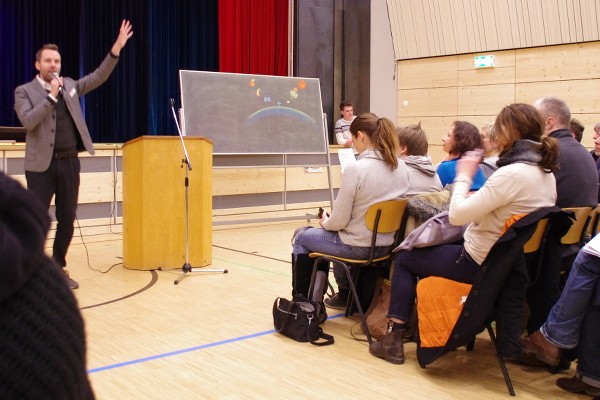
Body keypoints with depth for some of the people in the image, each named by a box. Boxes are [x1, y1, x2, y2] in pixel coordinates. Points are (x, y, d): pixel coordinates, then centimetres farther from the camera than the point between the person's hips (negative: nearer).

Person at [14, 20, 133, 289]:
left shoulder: (69, 85, 12)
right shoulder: (25, 91, -1)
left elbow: (98, 77, 7)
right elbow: (28, 121, -16)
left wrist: (117, 48, -2)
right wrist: (51, 96, -16)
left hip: (69, 162, 4)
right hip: (42, 165, -4)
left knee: (67, 221, 8)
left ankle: (57, 269, 22)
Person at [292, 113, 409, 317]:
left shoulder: (355, 169, -23)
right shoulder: (401, 166, -2)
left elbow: (339, 221, -18)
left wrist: (325, 222, 6)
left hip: (359, 246, -7)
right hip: (387, 244, 7)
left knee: (302, 238, 19)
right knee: (340, 235, 37)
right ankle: (346, 295, 43)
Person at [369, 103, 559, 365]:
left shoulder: (512, 174, -28)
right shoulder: (547, 173, 1)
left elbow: (456, 215, -26)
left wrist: (463, 176, -13)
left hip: (480, 263, -9)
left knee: (404, 259, 8)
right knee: (431, 250, 29)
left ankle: (394, 338, 8)